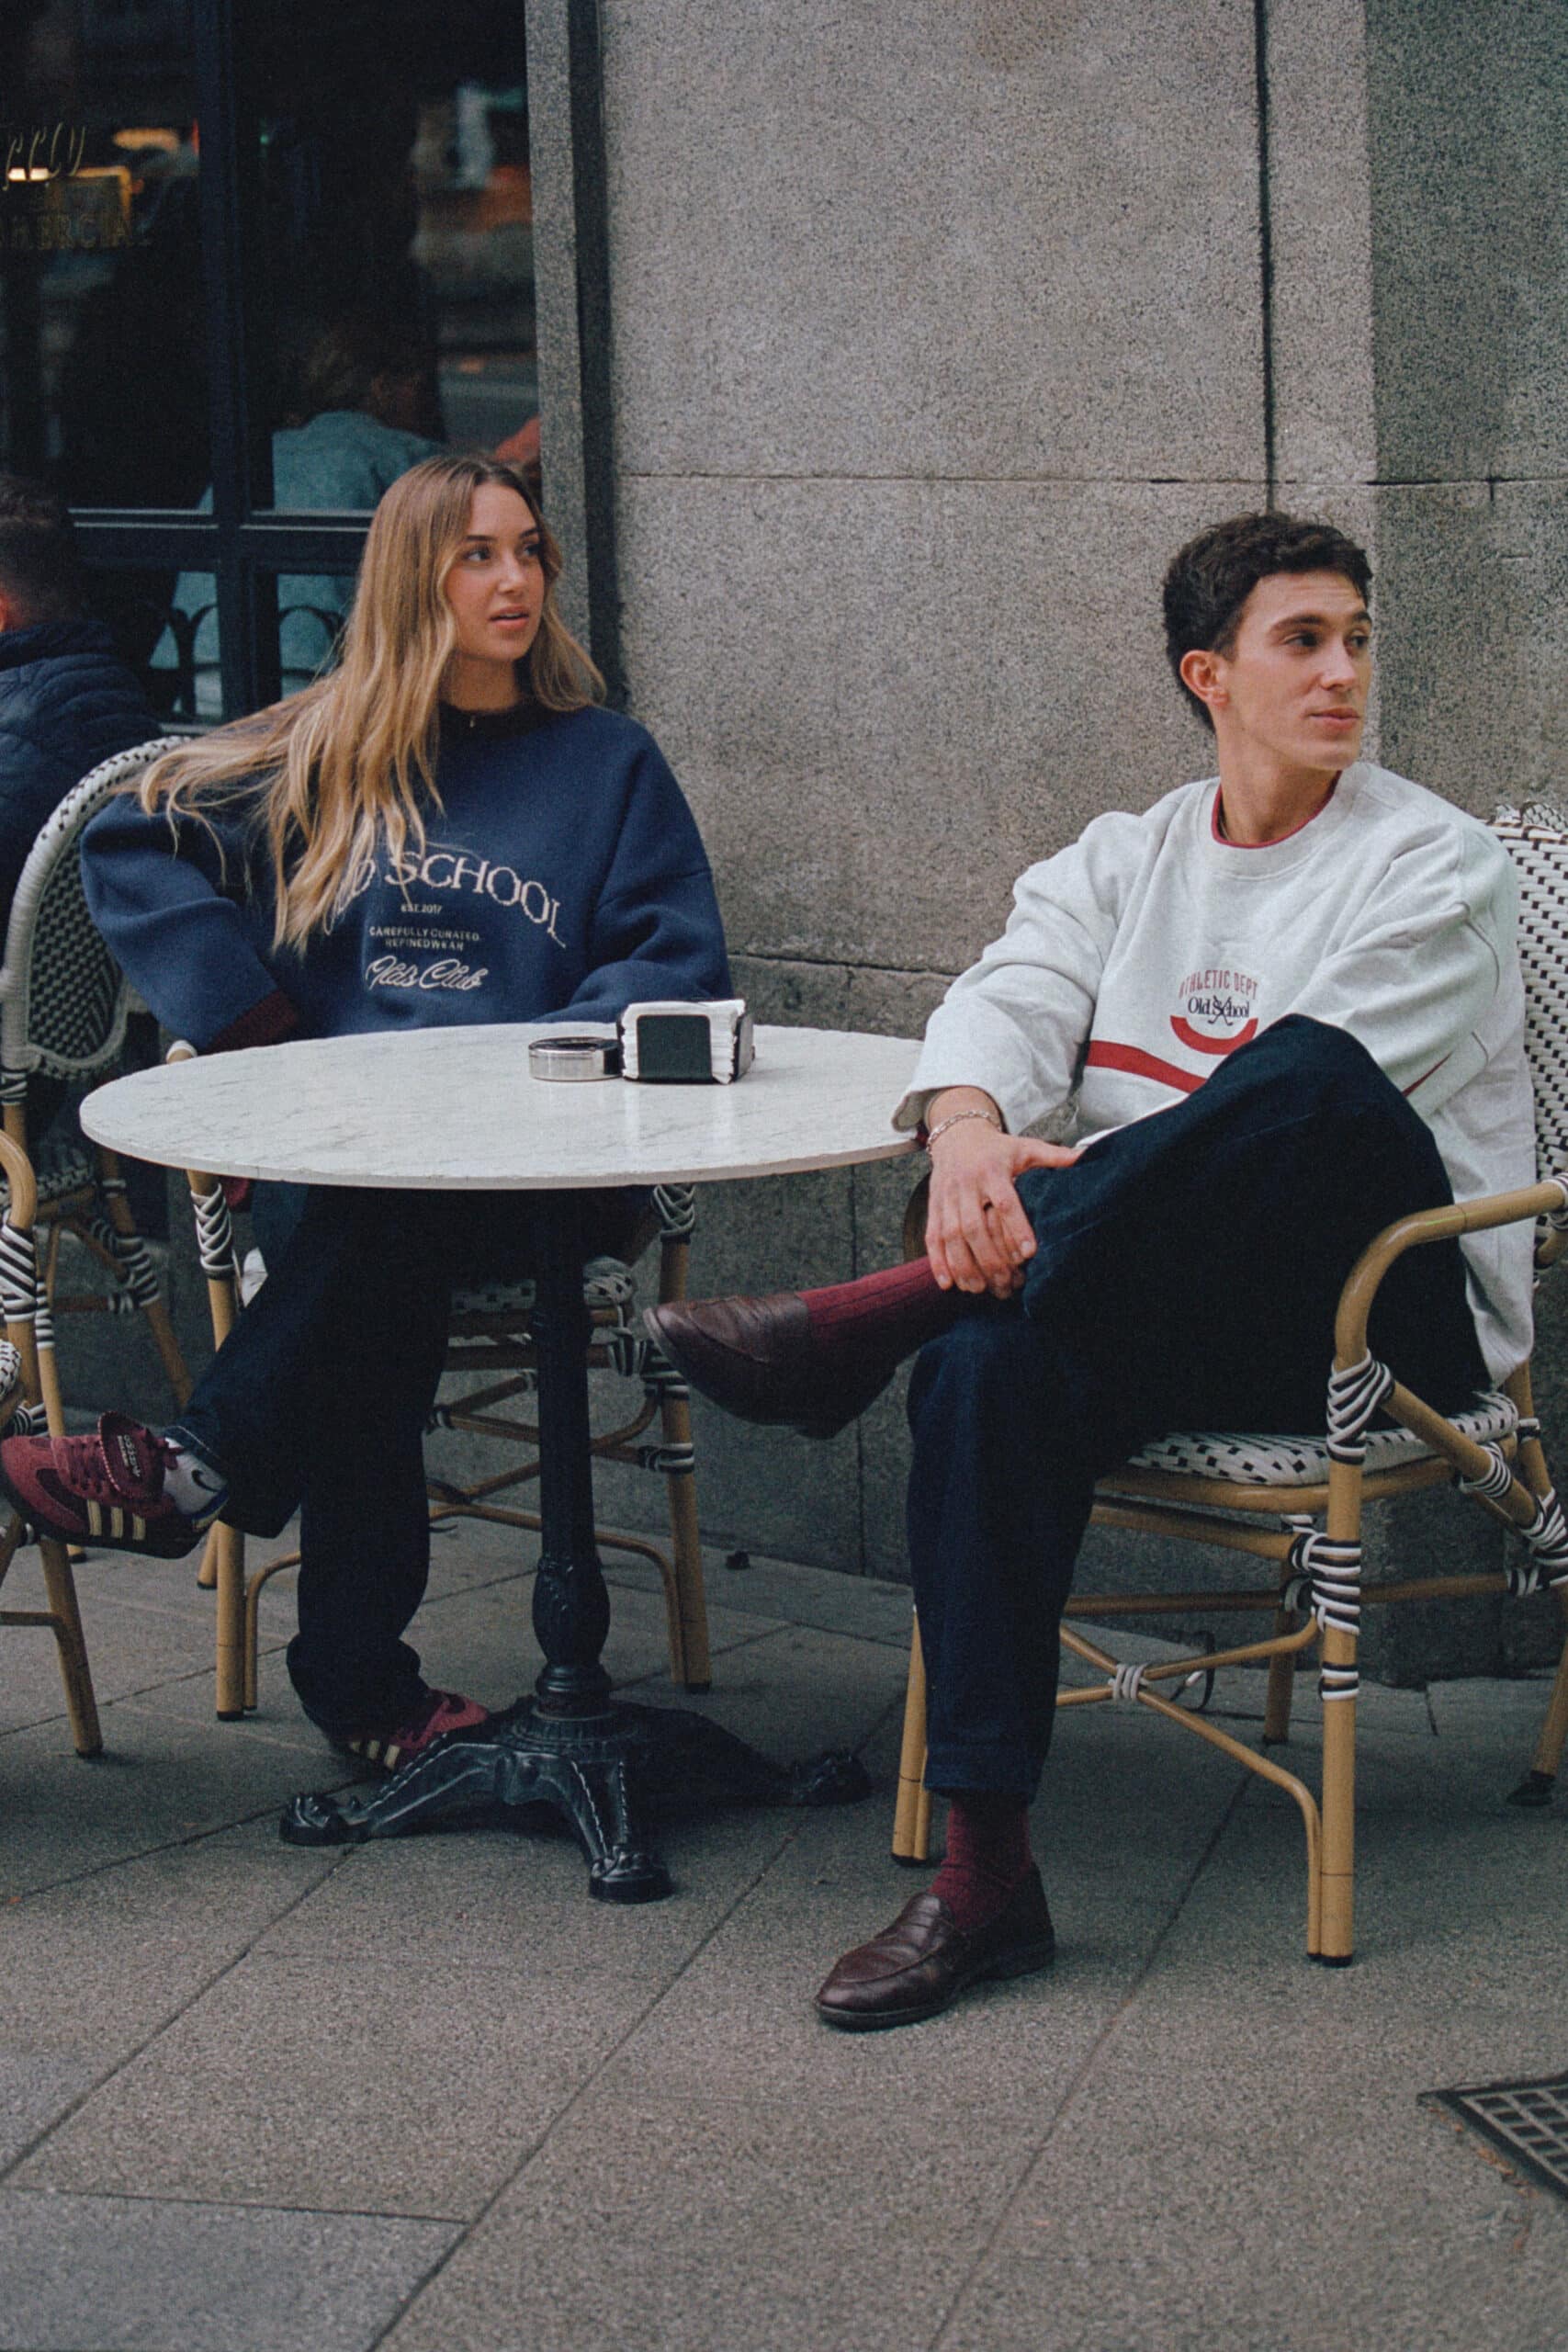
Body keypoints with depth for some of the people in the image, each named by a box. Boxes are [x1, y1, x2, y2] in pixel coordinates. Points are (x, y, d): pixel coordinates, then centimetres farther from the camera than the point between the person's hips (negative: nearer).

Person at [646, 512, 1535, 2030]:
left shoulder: (1434, 866, 2)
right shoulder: (1126, 861, 18)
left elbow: (1312, 1083, -13)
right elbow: (1008, 1006, 0)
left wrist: (1076, 1180, -21)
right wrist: (969, 1136, -24)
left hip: (1397, 1312, -3)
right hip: (1176, 1315, 4)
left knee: (1315, 1083, -36)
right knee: (987, 1365, -31)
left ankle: (873, 1316, -34)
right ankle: (984, 1873, -32)